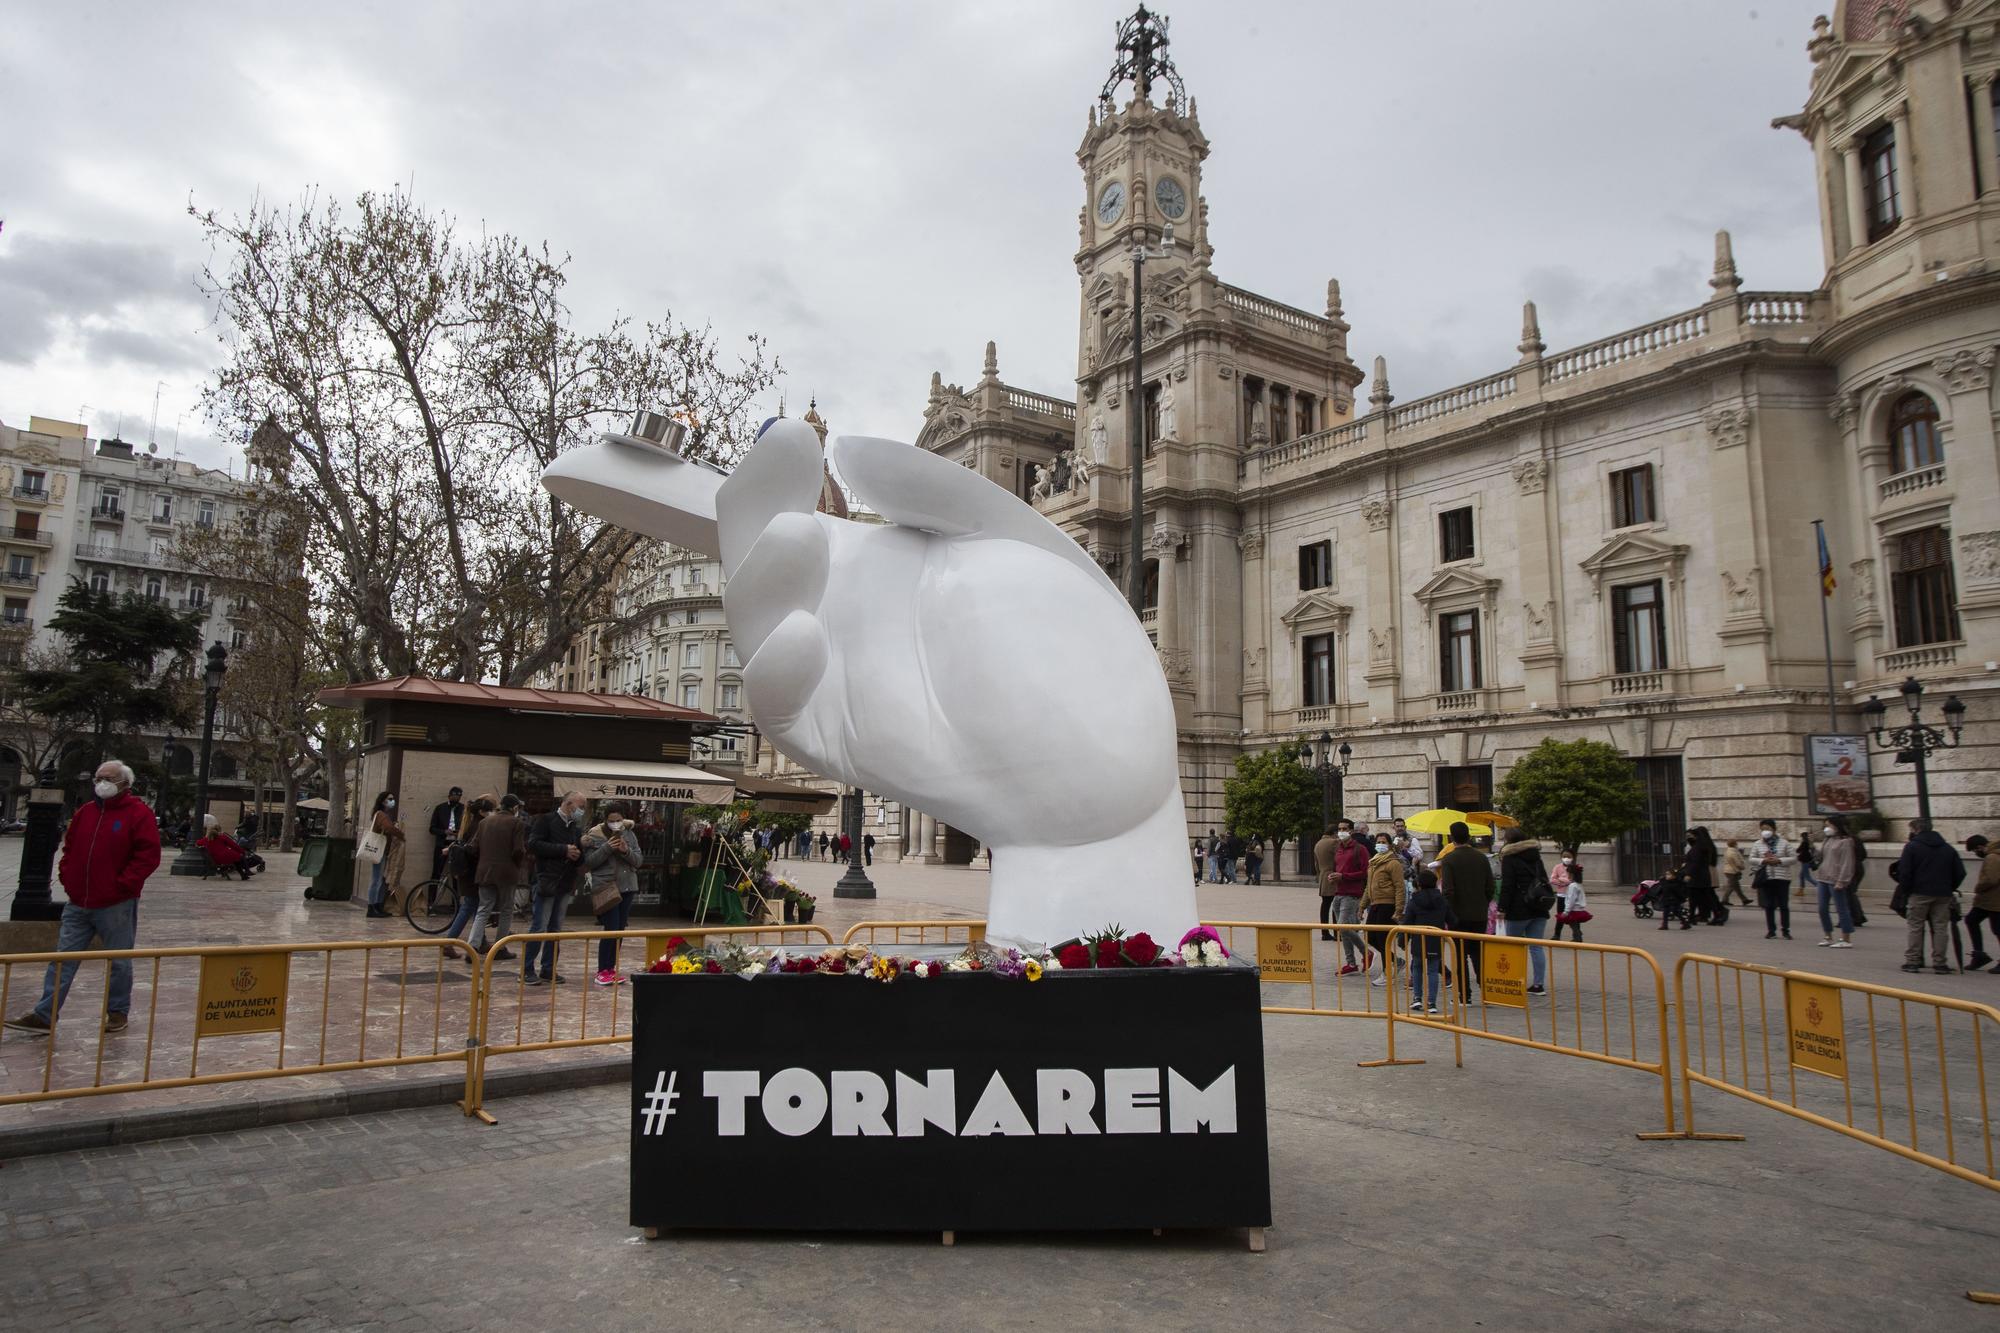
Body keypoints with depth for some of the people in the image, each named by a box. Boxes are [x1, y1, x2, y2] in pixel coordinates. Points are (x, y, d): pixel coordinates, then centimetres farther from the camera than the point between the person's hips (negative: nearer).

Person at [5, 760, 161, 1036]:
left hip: (116, 905, -6)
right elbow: (70, 848, 21)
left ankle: (118, 1011, 19)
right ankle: (44, 1015, 11)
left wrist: (123, 884, -16)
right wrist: (66, 876, 6)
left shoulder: (138, 814, -8)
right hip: (78, 903, 6)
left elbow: (148, 855, -14)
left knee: (119, 961, 6)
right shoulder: (85, 811, 11)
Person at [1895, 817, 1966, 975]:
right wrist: (1950, 888, 16)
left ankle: (1912, 961, 3)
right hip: (1942, 896, 4)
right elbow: (1960, 872, 10)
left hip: (1919, 894, -4)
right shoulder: (1947, 848, 11)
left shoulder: (1912, 847, -5)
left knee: (1915, 927, 3)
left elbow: (1904, 872, -11)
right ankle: (1939, 963, 7)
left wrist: (1905, 890, -1)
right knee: (1940, 928, 7)